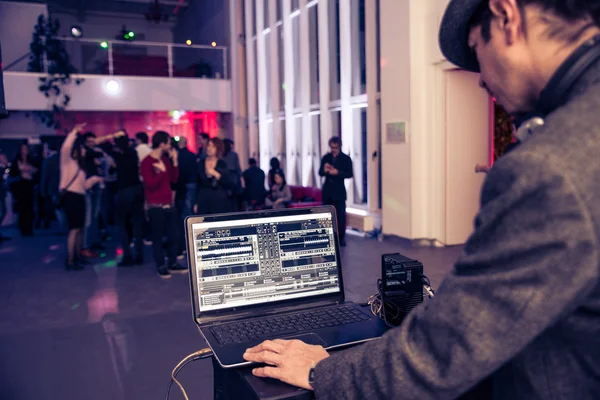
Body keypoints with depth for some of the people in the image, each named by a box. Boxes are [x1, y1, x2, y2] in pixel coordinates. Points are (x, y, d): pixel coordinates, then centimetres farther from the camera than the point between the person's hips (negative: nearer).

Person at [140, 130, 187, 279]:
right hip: (155, 206, -7)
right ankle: (161, 267, 11)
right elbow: (150, 184, -16)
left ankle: (173, 264, 20)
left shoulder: (165, 159, 11)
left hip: (169, 204, 7)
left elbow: (174, 179, 10)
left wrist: (174, 162, 2)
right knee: (157, 238, 1)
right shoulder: (147, 162, -10)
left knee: (174, 235, 9)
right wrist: (161, 171, -16)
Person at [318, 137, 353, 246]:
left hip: (339, 191, -3)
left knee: (340, 214, -4)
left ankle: (341, 237, 4)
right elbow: (320, 173, 7)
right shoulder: (326, 157, 8)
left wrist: (337, 172, -22)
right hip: (327, 190, 4)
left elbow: (349, 174, -7)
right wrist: (324, 170, -16)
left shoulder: (346, 158, -2)